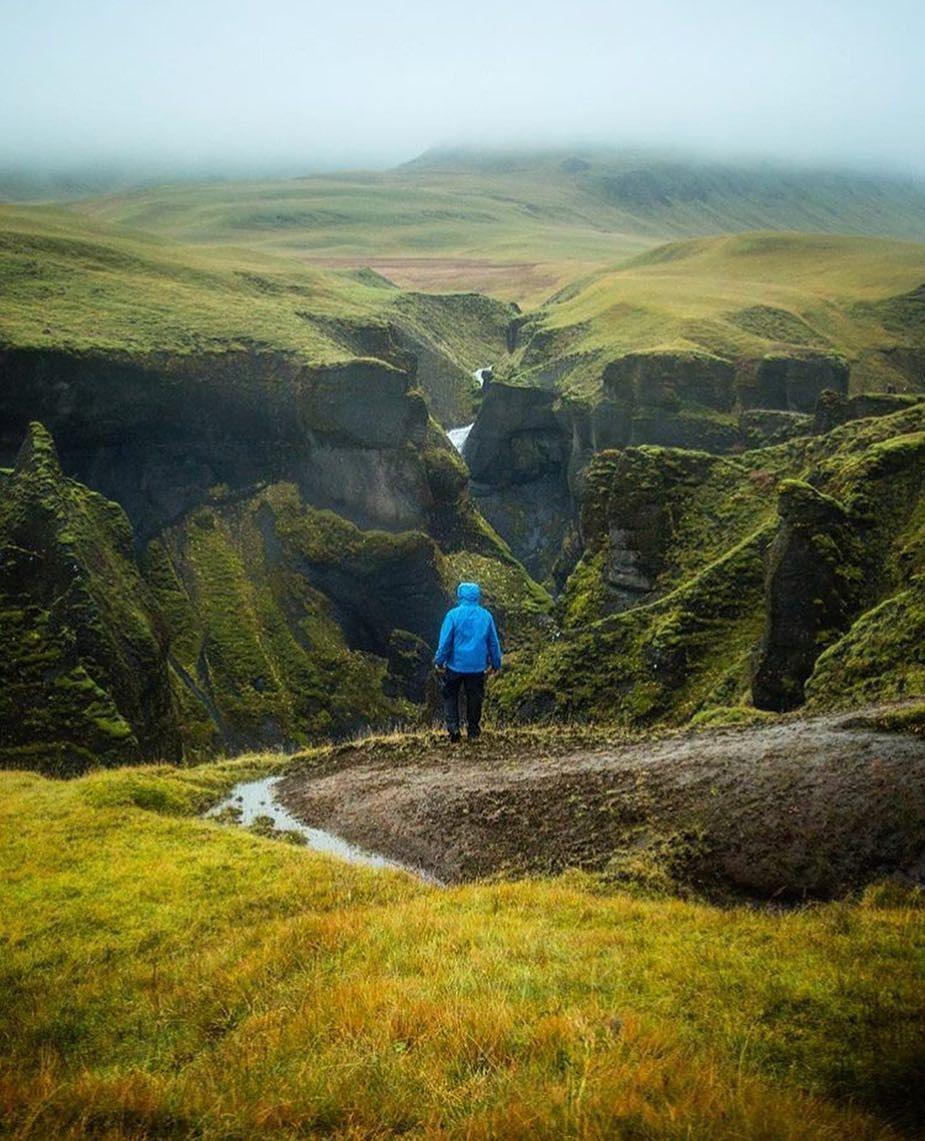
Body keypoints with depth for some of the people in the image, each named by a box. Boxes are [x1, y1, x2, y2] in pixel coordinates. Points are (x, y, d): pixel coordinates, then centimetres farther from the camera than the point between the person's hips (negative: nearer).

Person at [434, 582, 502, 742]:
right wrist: (496, 663, 18)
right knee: (474, 698, 14)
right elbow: (494, 643, 7)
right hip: (478, 666, 2)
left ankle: (453, 727, -2)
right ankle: (473, 731, 19)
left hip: (455, 664, -2)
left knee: (450, 696, 12)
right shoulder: (486, 616, 0)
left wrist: (439, 661, 2)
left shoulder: (454, 614, -10)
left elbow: (445, 641, -9)